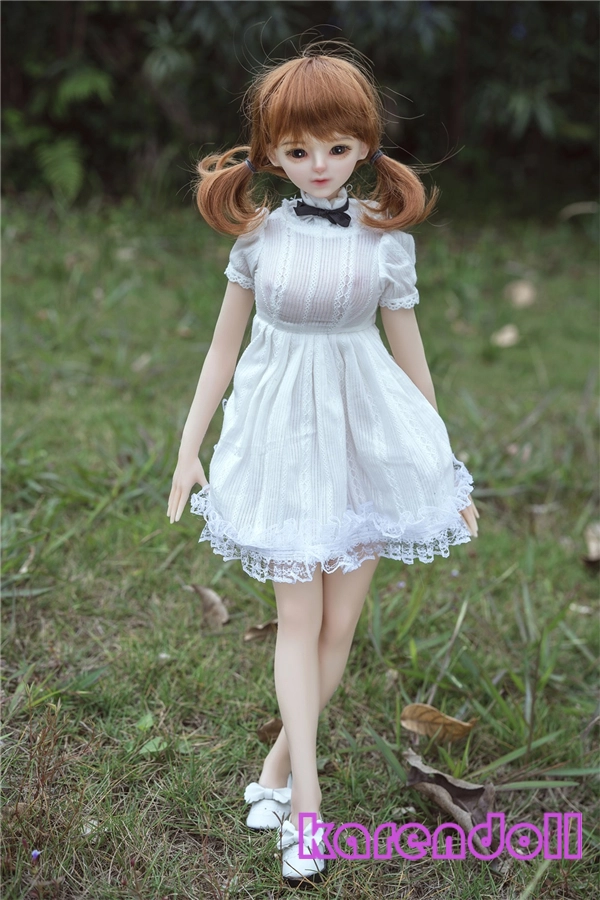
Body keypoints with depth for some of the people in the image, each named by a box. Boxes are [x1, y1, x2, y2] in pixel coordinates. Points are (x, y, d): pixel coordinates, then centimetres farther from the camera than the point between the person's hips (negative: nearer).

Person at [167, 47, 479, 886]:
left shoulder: (387, 240, -6)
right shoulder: (259, 234, -4)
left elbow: (410, 355, 1)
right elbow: (224, 346, 4)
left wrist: (449, 468, 5)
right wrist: (189, 449, 5)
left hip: (367, 435, 0)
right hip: (281, 436, 0)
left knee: (340, 623, 7)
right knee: (298, 618, 4)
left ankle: (279, 764, 26)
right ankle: (306, 794, 11)